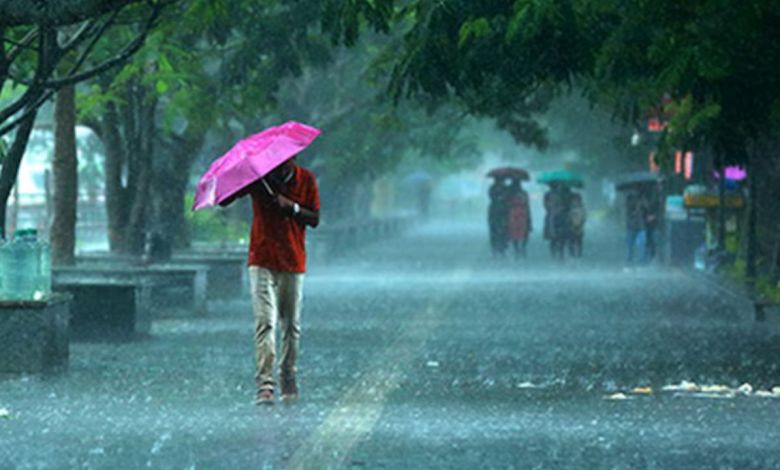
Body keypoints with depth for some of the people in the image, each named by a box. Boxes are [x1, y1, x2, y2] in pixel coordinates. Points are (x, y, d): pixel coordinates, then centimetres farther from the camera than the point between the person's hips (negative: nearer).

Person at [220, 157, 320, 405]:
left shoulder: (306, 179, 2)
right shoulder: (257, 177, -2)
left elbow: (315, 219, 1)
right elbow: (224, 200, -5)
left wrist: (292, 207, -16)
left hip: (293, 263, 2)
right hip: (262, 262, -2)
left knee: (291, 325, 8)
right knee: (265, 322, -12)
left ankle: (288, 380, 23)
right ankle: (265, 385, -18)